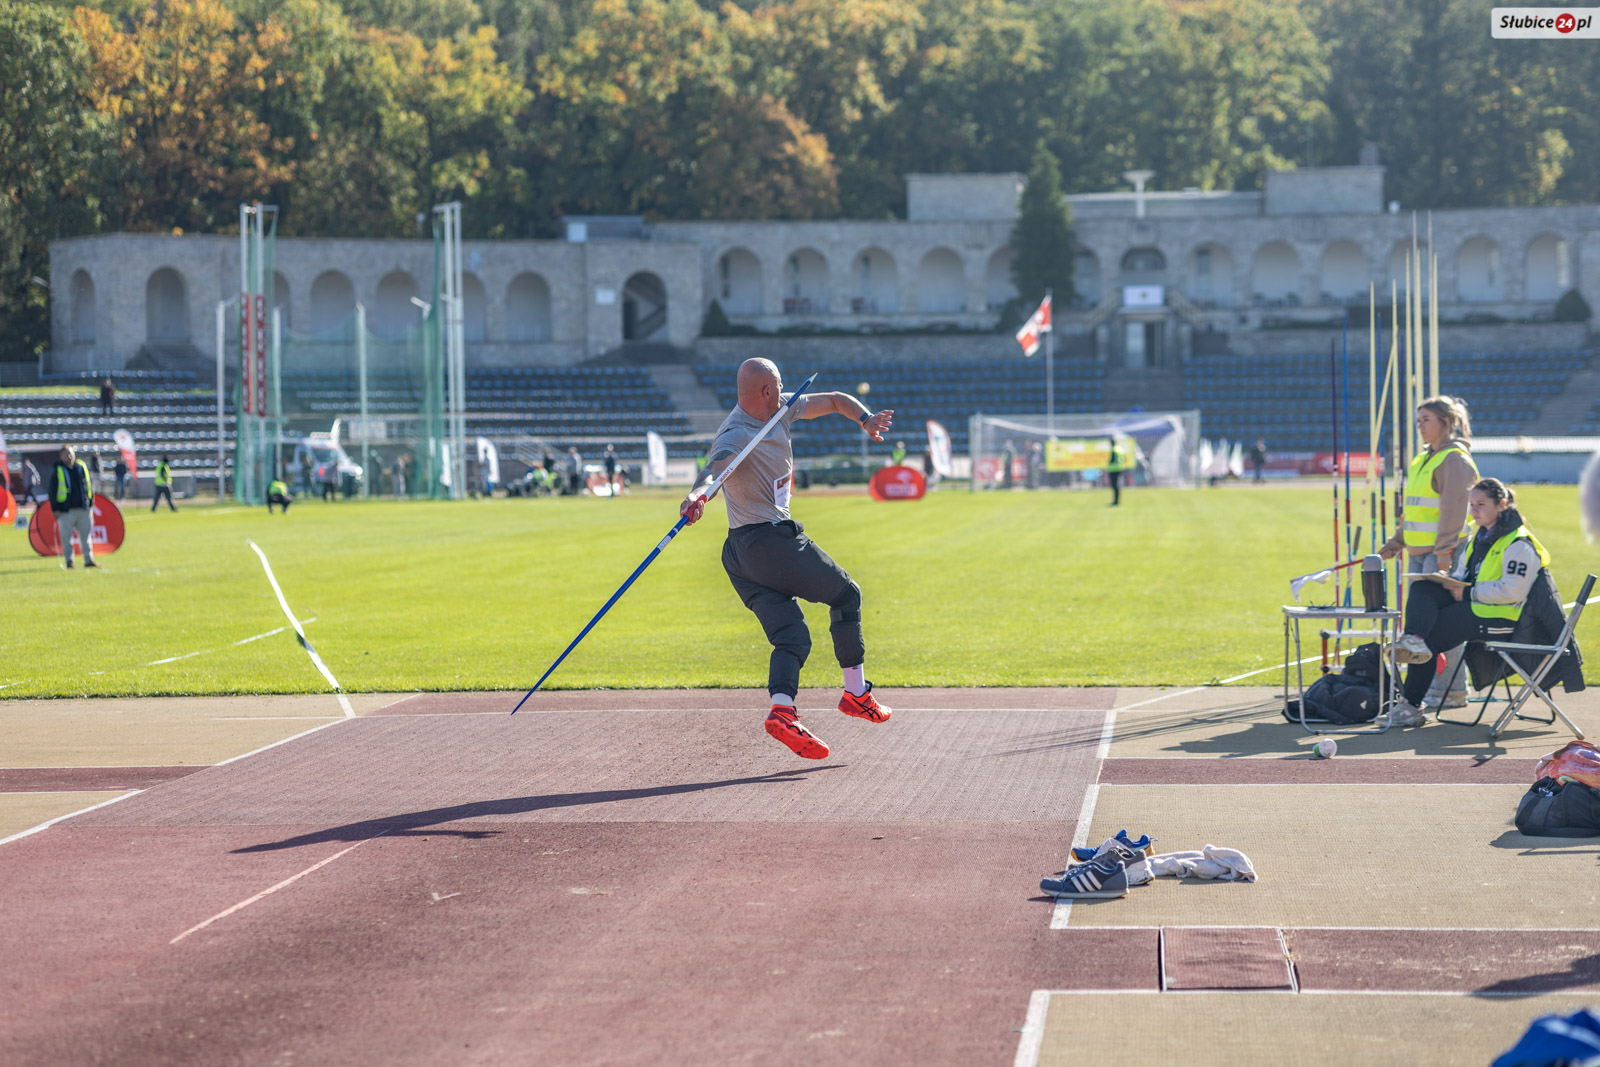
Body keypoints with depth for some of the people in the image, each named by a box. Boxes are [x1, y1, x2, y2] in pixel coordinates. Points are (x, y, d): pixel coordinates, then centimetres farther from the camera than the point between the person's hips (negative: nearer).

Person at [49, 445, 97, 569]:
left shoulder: (82, 467, 9)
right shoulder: (57, 471, 1)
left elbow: (90, 485, 16)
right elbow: (52, 492, 1)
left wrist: (91, 503, 11)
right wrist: (55, 509, -5)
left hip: (84, 509, 2)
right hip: (66, 511, -2)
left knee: (86, 535, 3)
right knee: (66, 537, 0)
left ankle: (89, 560, 8)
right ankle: (68, 561, 8)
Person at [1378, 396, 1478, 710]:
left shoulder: (1455, 459, -10)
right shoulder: (1423, 459, 18)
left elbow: (1454, 508, -17)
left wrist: (1444, 550, -22)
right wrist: (1396, 542, 21)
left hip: (1444, 552, -9)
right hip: (1418, 551, 9)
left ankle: (1452, 691, -4)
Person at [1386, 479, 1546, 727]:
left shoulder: (1518, 544, -13)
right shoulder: (1481, 537, 17)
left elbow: (1512, 591, -22)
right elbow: (1464, 575, 25)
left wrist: (1468, 593, -20)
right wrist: (1447, 580, 1)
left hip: (1499, 617, -9)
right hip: (1472, 604, 9)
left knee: (1432, 635, -15)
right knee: (1421, 589, -13)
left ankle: (1412, 705, -6)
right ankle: (1414, 639, -39)